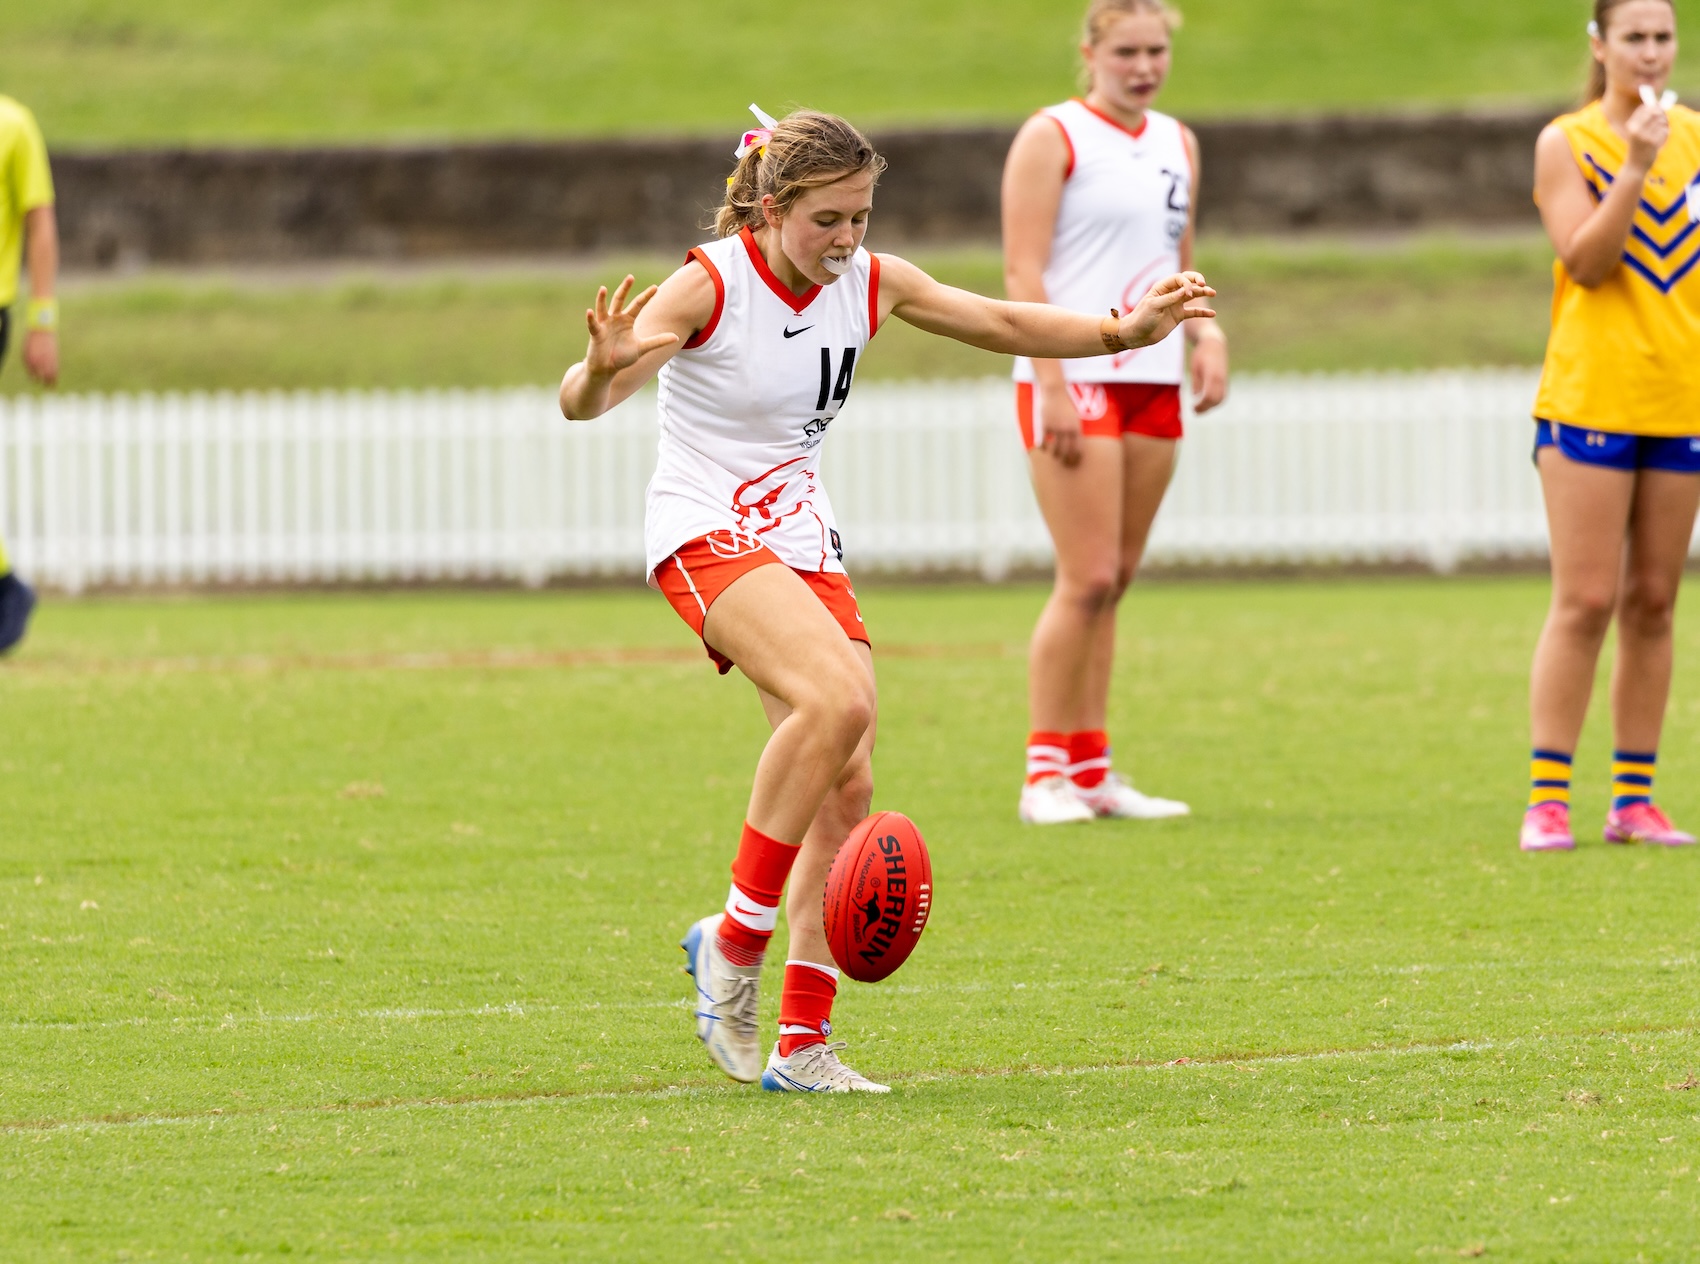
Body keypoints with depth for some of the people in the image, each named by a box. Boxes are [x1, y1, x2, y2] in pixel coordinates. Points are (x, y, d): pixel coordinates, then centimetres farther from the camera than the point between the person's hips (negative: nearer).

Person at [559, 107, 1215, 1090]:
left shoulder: (871, 284, 0)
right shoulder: (709, 287, -17)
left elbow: (1003, 324, 15)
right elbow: (582, 405, -25)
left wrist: (1126, 330, 3)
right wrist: (605, 369, -49)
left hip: (805, 543, 7)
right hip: (705, 531, -6)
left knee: (847, 788, -5)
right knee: (836, 697, -31)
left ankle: (803, 1044, 0)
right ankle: (737, 941, -18)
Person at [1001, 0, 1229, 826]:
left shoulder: (1177, 144, 16)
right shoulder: (1054, 138, -4)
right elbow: (1023, 271, -9)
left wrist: (1205, 335, 6)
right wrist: (1052, 385, -17)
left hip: (1153, 381, 7)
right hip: (1076, 380, -7)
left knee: (1114, 582, 7)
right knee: (1088, 580, -11)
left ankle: (1090, 771, 11)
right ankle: (1046, 773, -4)